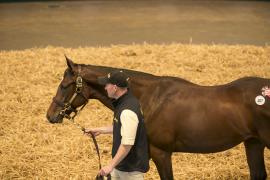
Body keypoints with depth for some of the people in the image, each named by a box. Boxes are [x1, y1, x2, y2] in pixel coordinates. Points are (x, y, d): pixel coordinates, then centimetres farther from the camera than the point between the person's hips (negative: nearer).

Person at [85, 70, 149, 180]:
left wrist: (111, 165, -27)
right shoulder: (123, 102, 4)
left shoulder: (128, 111, -28)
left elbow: (127, 144, -30)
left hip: (131, 168, -10)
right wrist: (100, 130, 21)